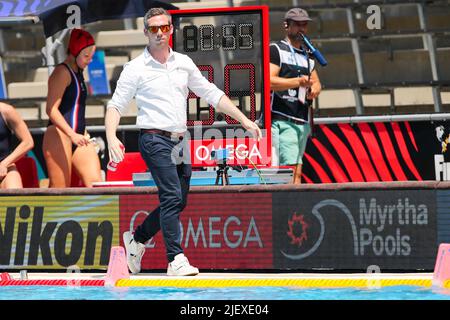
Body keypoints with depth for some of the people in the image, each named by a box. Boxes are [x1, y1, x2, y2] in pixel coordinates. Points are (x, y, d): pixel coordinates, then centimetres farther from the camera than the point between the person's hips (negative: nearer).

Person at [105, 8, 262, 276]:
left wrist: (244, 120, 10)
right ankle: (176, 260, -20)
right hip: (155, 140, -6)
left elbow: (211, 94, 16)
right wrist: (111, 137, -22)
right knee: (172, 197, -18)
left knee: (179, 202, 9)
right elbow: (116, 105, -4)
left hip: (180, 142, 6)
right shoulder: (136, 68, -3)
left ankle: (137, 239, 28)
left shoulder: (184, 63, 11)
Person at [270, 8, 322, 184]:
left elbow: (316, 82, 27)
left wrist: (314, 89, 3)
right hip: (282, 120, -7)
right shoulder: (275, 49, 0)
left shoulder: (307, 55, 23)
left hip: (303, 121, 7)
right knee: (291, 168, -18)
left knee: (298, 171, -1)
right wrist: (298, 82, -22)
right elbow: (269, 81, -12)